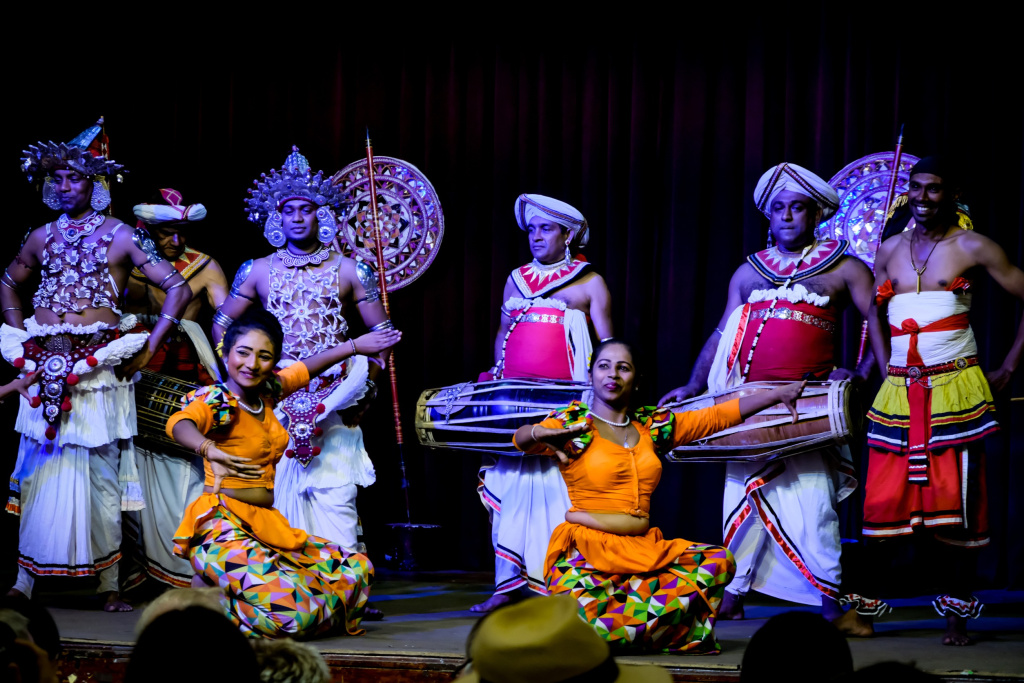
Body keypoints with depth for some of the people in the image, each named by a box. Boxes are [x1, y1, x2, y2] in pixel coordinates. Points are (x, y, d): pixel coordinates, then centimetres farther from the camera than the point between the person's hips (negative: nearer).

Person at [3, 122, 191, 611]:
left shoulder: (120, 236, 1)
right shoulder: (43, 237, 13)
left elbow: (178, 288, 0)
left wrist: (149, 349, -4)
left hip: (99, 368, -3)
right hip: (47, 367, 3)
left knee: (102, 475, -2)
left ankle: (109, 583, 3)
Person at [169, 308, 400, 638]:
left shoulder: (267, 393, 10)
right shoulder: (217, 402, -12)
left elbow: (306, 368, 30)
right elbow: (178, 424, -34)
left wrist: (356, 345, 39)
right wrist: (209, 450, -55)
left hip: (266, 524, 9)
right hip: (224, 525, -9)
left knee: (356, 570, 6)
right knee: (289, 607, -30)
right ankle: (209, 591, 0)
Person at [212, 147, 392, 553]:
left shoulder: (348, 271, 7)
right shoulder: (259, 271, 10)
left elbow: (381, 332, 10)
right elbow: (221, 324, 18)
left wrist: (367, 380, 0)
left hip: (334, 397, -1)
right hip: (275, 399, 1)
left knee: (335, 491, -10)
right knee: (279, 489, -3)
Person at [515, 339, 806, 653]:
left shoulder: (653, 426, 16)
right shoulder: (572, 424, 0)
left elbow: (719, 415, 16)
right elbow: (521, 438, -19)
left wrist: (778, 394, 8)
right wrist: (540, 434, -43)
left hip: (643, 549, 5)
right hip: (587, 552, -5)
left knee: (719, 561, -18)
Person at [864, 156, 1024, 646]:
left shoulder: (972, 248, -1)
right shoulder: (890, 250, 12)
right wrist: (885, 370, 13)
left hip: (955, 390, -3)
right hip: (899, 393, 4)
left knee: (955, 501, -3)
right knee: (882, 499, -2)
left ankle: (957, 614, 3)